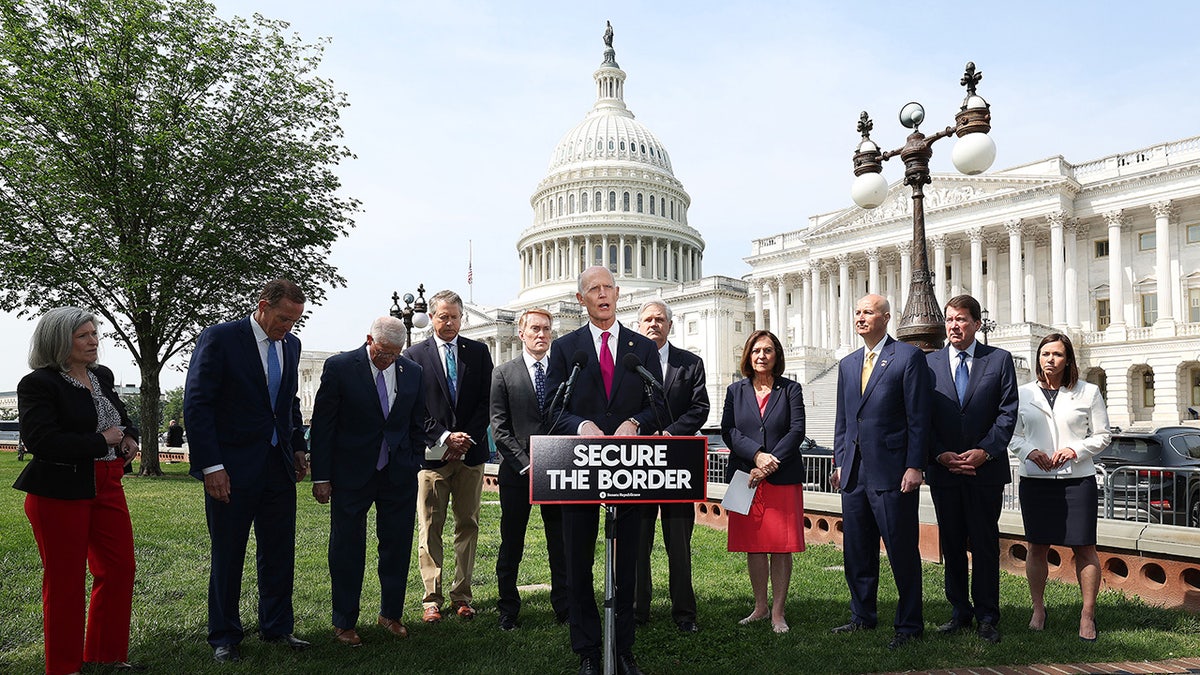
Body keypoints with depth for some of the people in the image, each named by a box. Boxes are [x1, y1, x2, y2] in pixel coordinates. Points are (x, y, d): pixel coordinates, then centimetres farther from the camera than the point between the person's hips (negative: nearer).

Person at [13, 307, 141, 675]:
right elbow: (42, 441, -21)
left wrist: (129, 437, 1)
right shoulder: (38, 383, -11)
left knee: (119, 569, 10)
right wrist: (103, 441, -17)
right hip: (60, 493, -7)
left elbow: (121, 416, 23)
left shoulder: (103, 376, 9)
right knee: (65, 581, 5)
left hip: (107, 487, 7)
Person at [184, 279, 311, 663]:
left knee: (280, 553, 12)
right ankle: (224, 638, 24)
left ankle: (277, 627, 28)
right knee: (227, 556, 8)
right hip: (232, 470, -5)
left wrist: (297, 448, 12)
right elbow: (196, 404, -12)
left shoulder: (290, 345, 8)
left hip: (279, 468, 5)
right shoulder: (219, 338, -10)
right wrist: (211, 466, -16)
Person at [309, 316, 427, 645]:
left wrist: (415, 466, 7)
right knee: (347, 548, 7)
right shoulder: (339, 367, -7)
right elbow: (322, 425, -6)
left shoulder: (412, 371, 4)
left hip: (399, 474, 3)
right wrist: (321, 477, -7)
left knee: (398, 547, 10)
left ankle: (391, 614, 28)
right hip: (351, 475, -3)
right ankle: (344, 622, 22)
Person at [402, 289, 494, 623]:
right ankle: (432, 600, 9)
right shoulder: (414, 355, 3)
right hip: (432, 454, -2)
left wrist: (468, 439, -7)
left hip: (471, 452, 2)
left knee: (468, 525, 6)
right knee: (429, 529, 1)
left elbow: (487, 401, 4)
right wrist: (444, 439, -11)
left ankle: (462, 596, 15)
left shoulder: (479, 352, 8)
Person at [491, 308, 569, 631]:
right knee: (511, 546, 7)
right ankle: (507, 610, 21)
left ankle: (564, 608, 18)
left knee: (562, 544, 6)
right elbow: (499, 427, -2)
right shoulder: (503, 374, 4)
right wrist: (525, 464, -10)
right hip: (516, 471, -1)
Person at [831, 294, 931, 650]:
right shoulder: (847, 364, 16)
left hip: (892, 473, -6)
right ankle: (863, 616, 29)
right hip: (854, 473, 7)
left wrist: (914, 466, -13)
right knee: (856, 551, 14)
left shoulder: (909, 357, -4)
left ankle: (909, 625, 16)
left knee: (902, 551, 2)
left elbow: (918, 417, -8)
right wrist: (839, 461, 12)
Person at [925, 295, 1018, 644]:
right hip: (943, 469, 2)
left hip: (986, 469, -2)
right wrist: (941, 455, -9)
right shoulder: (929, 363, 7)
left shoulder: (999, 359, 4)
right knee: (951, 544, 10)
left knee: (985, 545, 4)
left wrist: (985, 451, -13)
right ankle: (960, 612, 21)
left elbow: (1008, 411, -2)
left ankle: (987, 617, 15)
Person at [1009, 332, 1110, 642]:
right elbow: (1012, 435, 11)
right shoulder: (1023, 393, 8)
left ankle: (1088, 615, 13)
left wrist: (1075, 450, -10)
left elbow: (1102, 435, 6)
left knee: (1084, 547, 1)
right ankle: (1038, 610, 20)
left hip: (1078, 479, -1)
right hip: (1035, 480, 1)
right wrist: (1030, 451, -8)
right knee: (1037, 547, 7)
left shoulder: (1088, 392, 5)